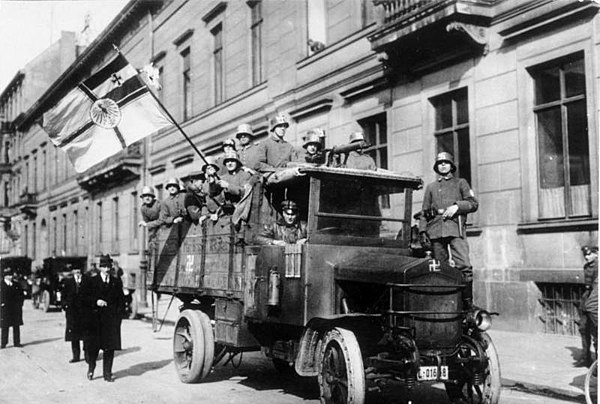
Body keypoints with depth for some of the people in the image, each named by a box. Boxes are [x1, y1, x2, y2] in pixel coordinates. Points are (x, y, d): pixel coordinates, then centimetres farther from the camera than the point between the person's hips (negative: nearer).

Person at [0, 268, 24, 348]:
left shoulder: (16, 285, 9)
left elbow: (21, 295, 14)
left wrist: (20, 303, 4)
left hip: (16, 309, 3)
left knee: (16, 326, 6)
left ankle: (16, 342, 13)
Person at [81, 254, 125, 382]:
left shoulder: (117, 282, 10)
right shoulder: (91, 282, 4)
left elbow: (121, 300, 12)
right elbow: (83, 298, 0)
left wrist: (118, 314, -1)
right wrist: (95, 302, -14)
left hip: (111, 320, 2)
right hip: (94, 320, -1)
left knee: (110, 347, 0)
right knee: (93, 346, 3)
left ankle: (107, 373, 8)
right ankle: (91, 368, 27)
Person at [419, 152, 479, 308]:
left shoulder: (460, 183, 19)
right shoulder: (430, 187, 24)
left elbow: (474, 203, 8)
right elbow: (424, 212, 20)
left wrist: (457, 206, -8)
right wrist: (422, 231, 8)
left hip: (455, 228, -2)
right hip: (435, 229, 3)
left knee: (464, 266, -17)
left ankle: (468, 304, -13)